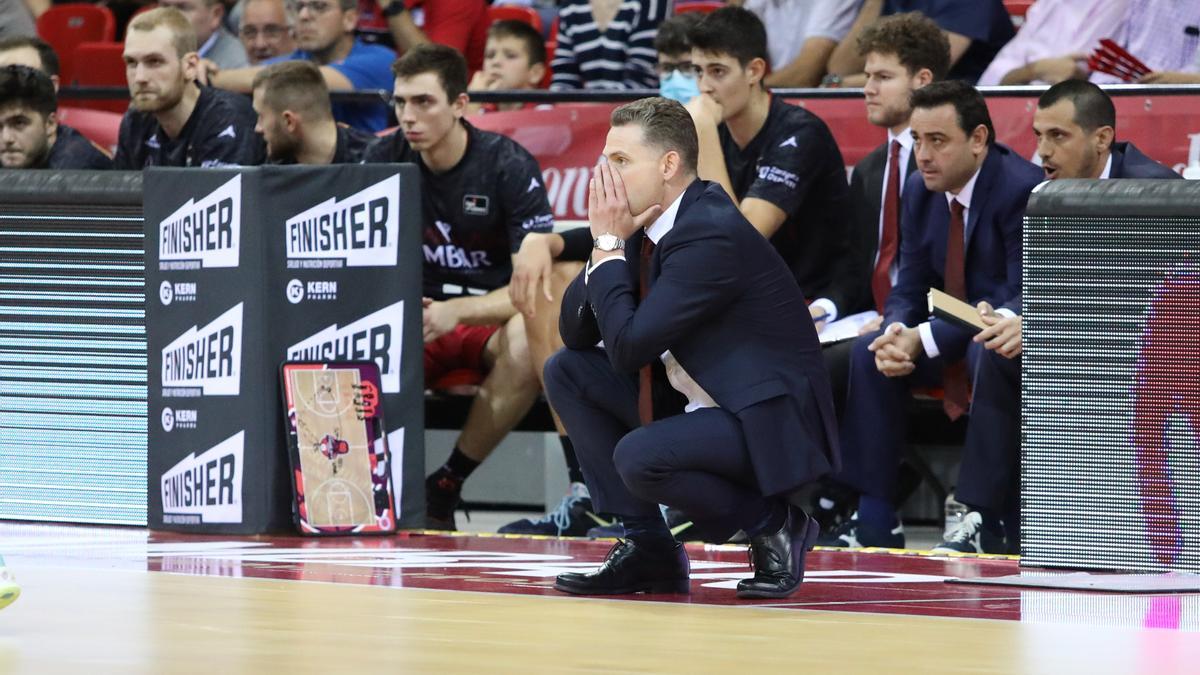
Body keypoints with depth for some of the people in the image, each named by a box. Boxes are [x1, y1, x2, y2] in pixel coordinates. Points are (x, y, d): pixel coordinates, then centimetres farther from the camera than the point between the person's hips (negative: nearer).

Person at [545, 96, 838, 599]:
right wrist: (606, 244, -7)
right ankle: (646, 547, 4)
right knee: (566, 371, 4)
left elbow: (628, 347, -26)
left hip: (769, 424, -10)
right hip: (694, 401, 10)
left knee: (638, 459, -32)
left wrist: (609, 245, -16)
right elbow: (575, 331, 8)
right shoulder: (646, 226, 4)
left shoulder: (712, 236, -24)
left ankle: (772, 525, -4)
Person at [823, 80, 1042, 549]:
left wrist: (924, 339, -29)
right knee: (869, 352, -15)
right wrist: (898, 334, -20)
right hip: (952, 326, 7)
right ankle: (874, 518, -15)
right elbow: (908, 289, 7)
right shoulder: (920, 191, 4)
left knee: (991, 356, -38)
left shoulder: (1022, 189, -20)